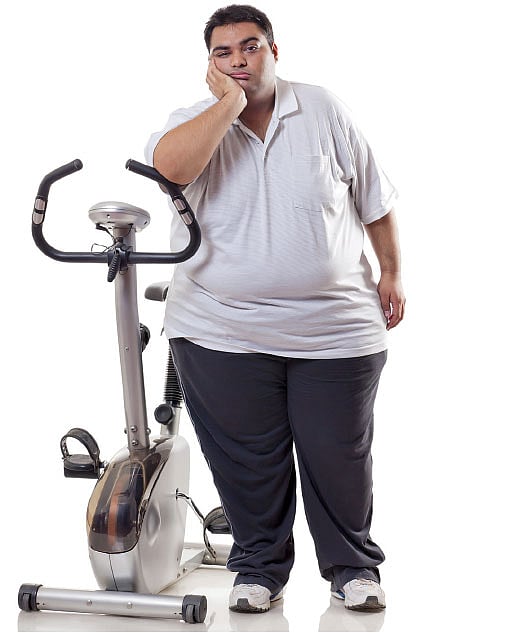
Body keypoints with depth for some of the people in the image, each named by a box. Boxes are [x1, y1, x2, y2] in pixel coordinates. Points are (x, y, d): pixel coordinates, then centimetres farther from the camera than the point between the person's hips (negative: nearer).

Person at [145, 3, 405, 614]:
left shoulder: (323, 111, 4)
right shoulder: (195, 121, 1)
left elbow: (374, 198, 10)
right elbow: (169, 165, -24)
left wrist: (391, 272, 10)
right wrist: (231, 103, -19)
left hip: (335, 331, 1)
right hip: (222, 333, 0)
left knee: (339, 455, 8)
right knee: (247, 460, 8)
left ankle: (352, 564, 29)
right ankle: (260, 565, 28)